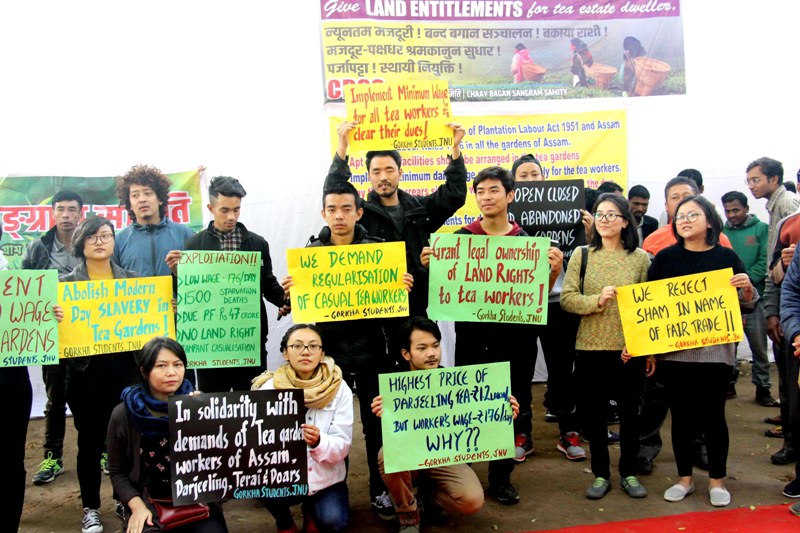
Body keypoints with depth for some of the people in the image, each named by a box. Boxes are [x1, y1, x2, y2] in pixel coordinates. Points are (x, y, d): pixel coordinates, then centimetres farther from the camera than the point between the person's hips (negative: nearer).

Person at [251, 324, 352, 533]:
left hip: (324, 473, 0)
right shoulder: (269, 388, -10)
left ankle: (311, 510, 18)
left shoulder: (339, 388, -10)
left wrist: (318, 442, -34)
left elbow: (342, 445, -13)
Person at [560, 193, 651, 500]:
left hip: (630, 349, 0)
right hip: (590, 348, 0)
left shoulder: (640, 258, 2)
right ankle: (601, 474, 25)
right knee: (593, 413, 8)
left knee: (630, 413, 11)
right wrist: (596, 301, -22)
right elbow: (566, 298, -4)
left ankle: (628, 472, 28)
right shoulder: (581, 255, 2)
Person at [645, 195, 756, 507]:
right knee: (681, 415, 9)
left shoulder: (726, 257, 3)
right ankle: (684, 478, 23)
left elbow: (747, 304, 9)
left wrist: (747, 287, -13)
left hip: (715, 351, 0)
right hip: (673, 352, 1)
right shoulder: (665, 257, 2)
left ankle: (716, 480, 22)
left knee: (713, 414, 7)